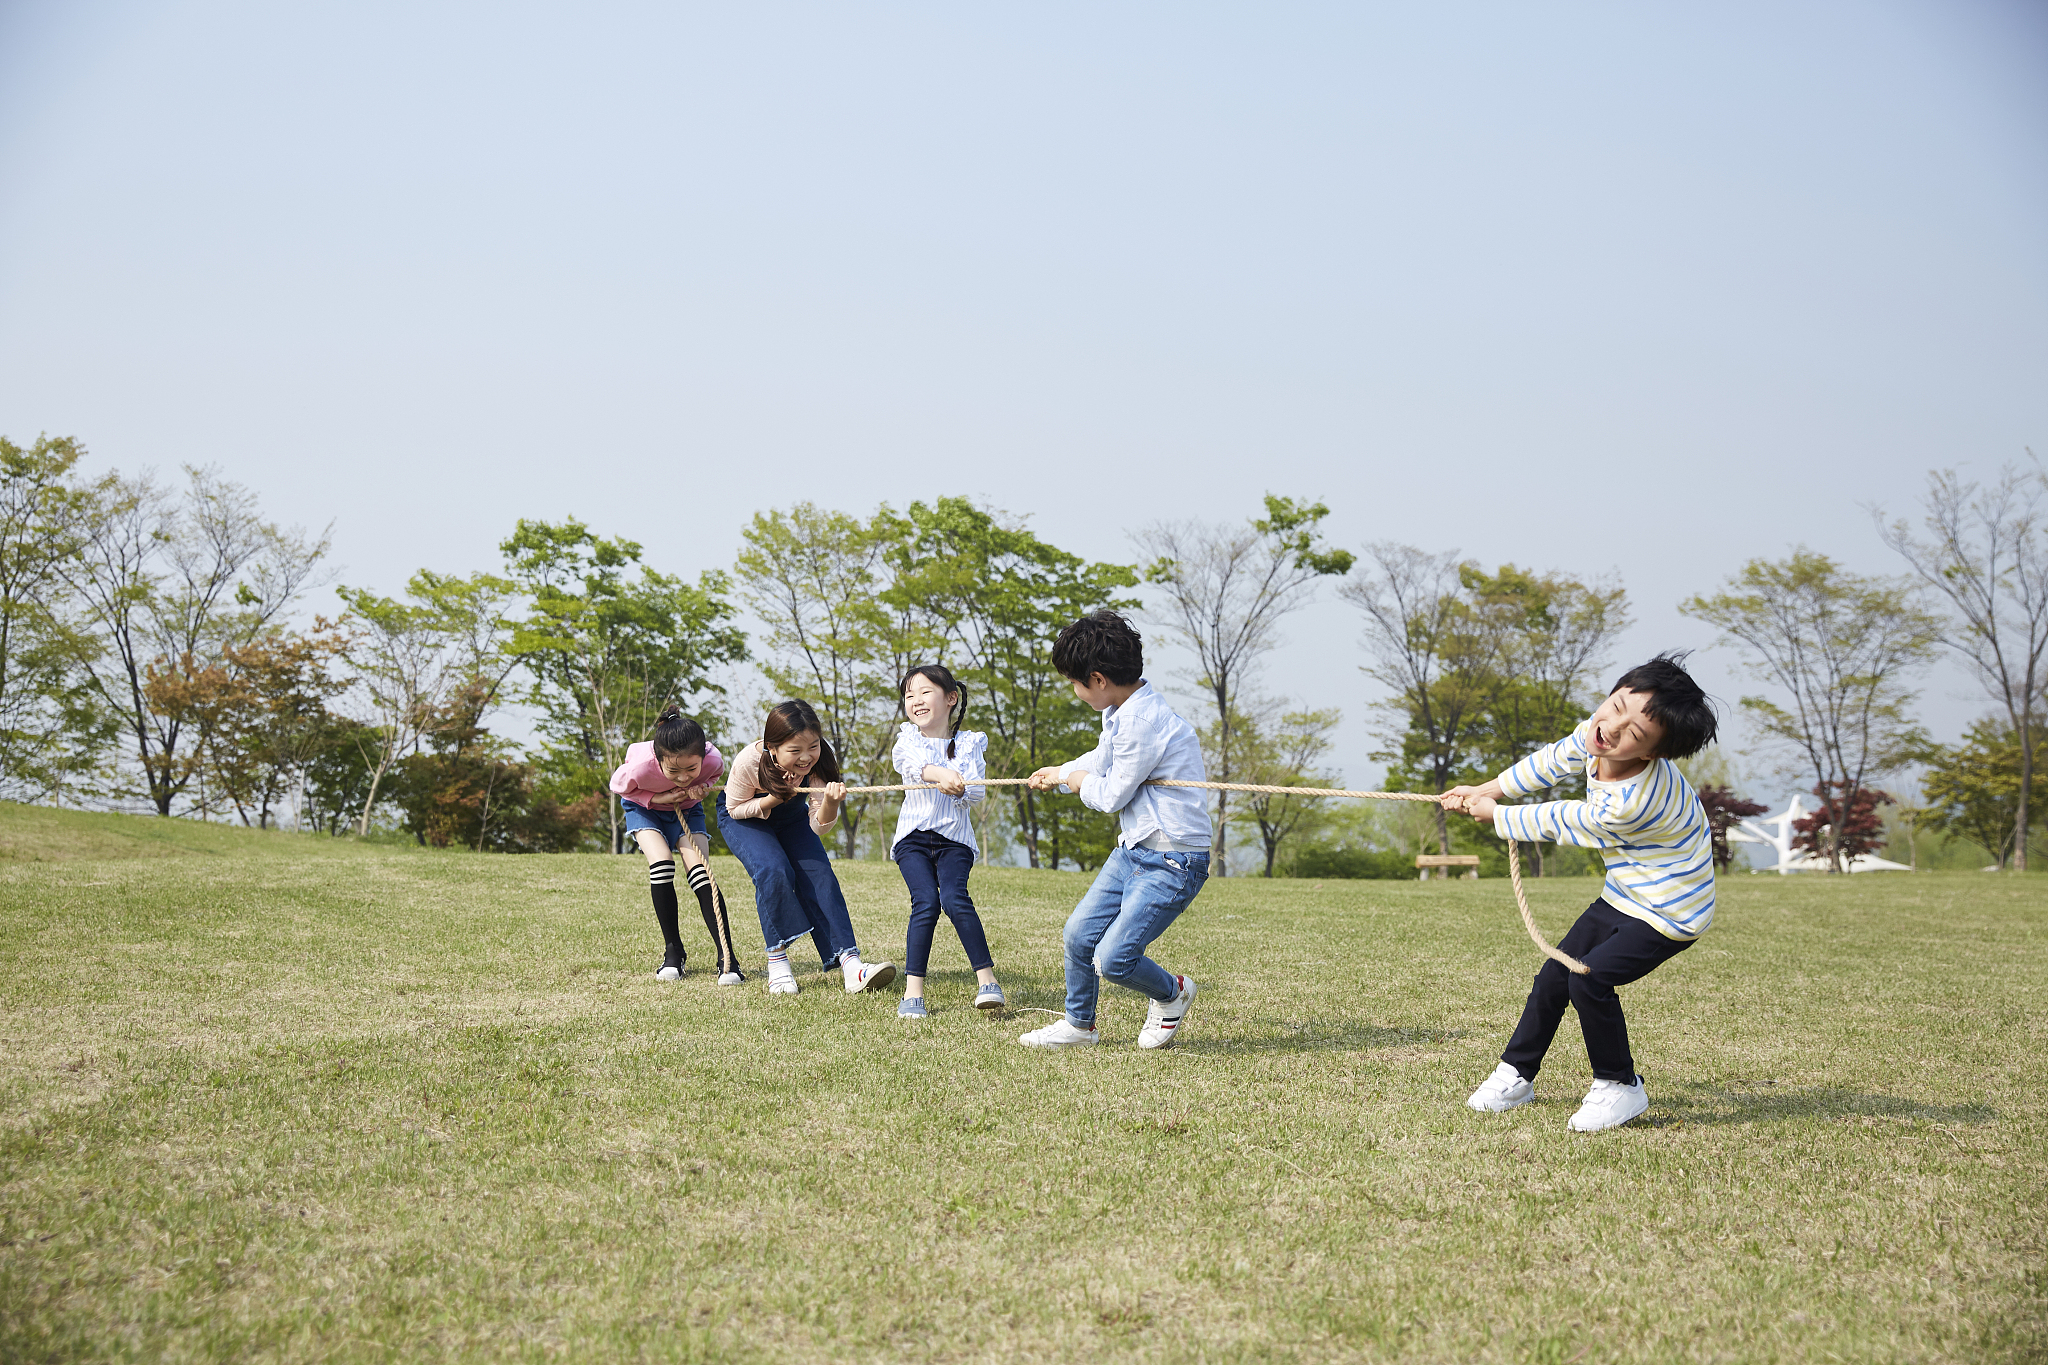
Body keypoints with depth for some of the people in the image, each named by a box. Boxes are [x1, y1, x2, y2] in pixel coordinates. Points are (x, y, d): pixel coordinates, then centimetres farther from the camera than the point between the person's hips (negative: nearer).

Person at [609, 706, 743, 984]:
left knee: (701, 872, -17)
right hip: (644, 807, -1)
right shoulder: (640, 766, -41)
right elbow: (618, 786, -16)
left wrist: (701, 789, -29)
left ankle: (727, 960, -19)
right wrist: (657, 798, -30)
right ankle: (673, 953, -9)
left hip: (687, 809, 1)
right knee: (661, 862, -24)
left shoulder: (713, 760, -35)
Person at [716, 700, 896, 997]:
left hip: (791, 816, 3)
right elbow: (735, 809, -18)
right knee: (774, 871, -28)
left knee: (819, 875, -16)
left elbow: (819, 826, -28)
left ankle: (850, 964, -24)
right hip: (742, 816, -3)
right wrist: (774, 799, -36)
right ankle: (777, 961, -17)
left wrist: (830, 802, -50)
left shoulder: (821, 760, -29)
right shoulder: (749, 762, -36)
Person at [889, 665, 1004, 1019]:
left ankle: (987, 979, -15)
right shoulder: (908, 738, 8)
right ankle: (913, 991, -14)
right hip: (913, 835, 0)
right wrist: (939, 773, -39)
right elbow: (911, 761, -18)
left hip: (954, 837, 0)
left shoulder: (968, 743, 8)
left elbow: (977, 793, -3)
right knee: (926, 903, -19)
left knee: (955, 899, -22)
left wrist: (959, 789, -26)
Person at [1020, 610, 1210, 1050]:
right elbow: (1102, 758, 29)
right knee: (1079, 934, 11)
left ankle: (1173, 993, 16)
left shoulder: (1144, 721, -25)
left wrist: (1082, 783, 6)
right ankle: (1079, 1025, 30)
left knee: (1112, 959, -13)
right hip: (1133, 850, 10)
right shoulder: (1118, 710, 7)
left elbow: (1113, 795, -15)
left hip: (1173, 863, -10)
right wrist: (1060, 774, 44)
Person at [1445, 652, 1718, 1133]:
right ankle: (1516, 1075, 30)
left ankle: (1619, 1087, 3)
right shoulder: (1595, 736, -16)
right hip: (1624, 895, 9)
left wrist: (1495, 815, -5)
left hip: (1669, 912, -9)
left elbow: (1557, 824, -21)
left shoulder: (1631, 804, -39)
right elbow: (1553, 761, 8)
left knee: (1589, 980, -20)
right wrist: (1488, 790, 15)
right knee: (1554, 975, 12)